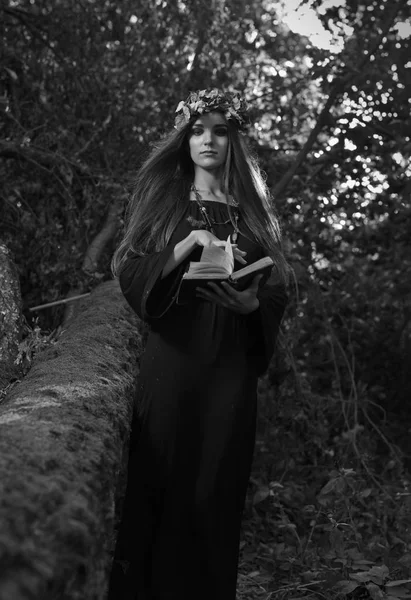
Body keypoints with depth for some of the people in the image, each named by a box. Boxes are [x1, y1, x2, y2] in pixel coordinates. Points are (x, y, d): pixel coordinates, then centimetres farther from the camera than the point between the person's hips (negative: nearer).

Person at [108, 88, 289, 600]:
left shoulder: (251, 211, 13)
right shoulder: (162, 199, 10)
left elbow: (277, 293, 10)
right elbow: (129, 274, -1)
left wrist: (252, 303, -12)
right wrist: (190, 242, -14)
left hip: (232, 365, 2)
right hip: (172, 357, -1)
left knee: (217, 486, 1)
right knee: (163, 478, -4)